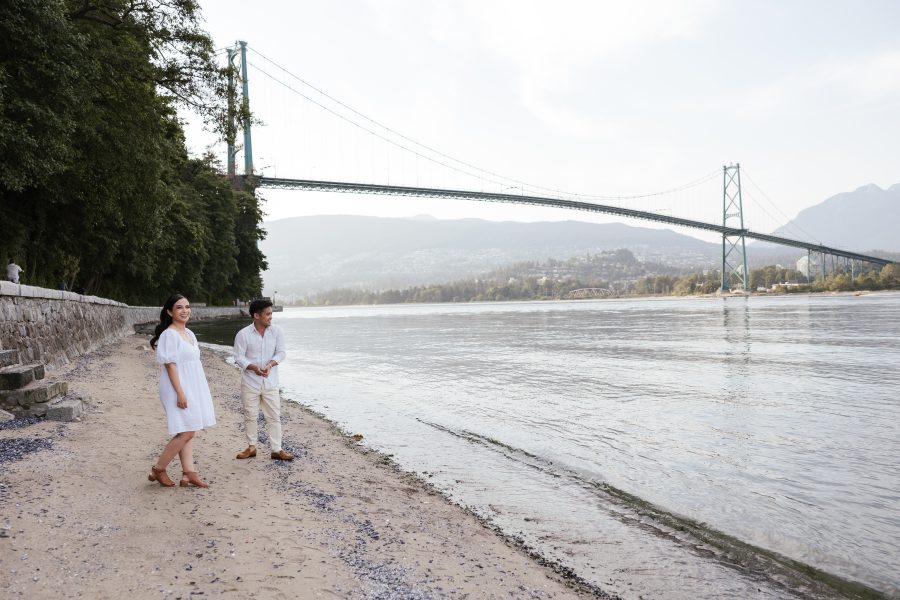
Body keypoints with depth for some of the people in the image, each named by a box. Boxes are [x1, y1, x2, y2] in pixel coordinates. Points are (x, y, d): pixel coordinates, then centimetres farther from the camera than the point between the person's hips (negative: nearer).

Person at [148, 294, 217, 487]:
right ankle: (158, 470, 7)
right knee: (185, 433, -8)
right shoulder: (169, 334, -13)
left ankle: (189, 473, 10)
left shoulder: (189, 334, 12)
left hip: (192, 388, 9)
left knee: (189, 433, 7)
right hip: (178, 389, -9)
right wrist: (180, 393, -22)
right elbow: (170, 364, -17)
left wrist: (200, 392, 17)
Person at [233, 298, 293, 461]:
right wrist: (253, 368, -24)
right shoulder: (243, 334, -9)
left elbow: (281, 353, -1)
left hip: (270, 382, 1)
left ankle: (276, 449, 9)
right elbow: (239, 357, -8)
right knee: (250, 415, 10)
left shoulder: (277, 331, -4)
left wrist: (270, 365, -20)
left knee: (274, 416, 2)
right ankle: (251, 447, 25)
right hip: (250, 382, -1)